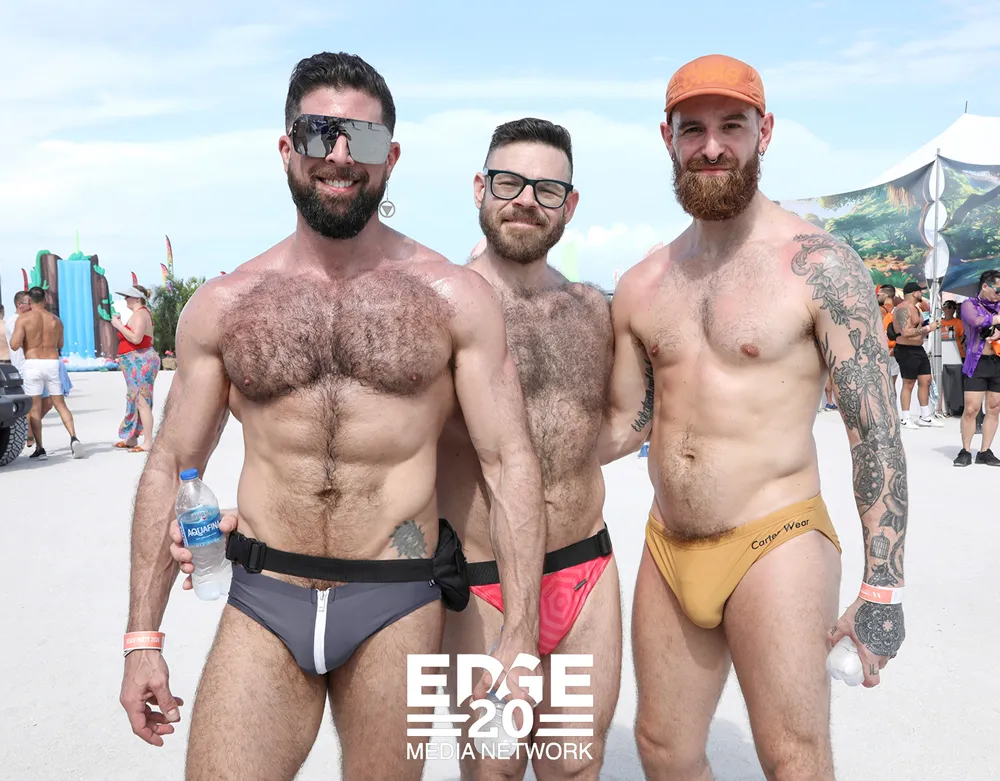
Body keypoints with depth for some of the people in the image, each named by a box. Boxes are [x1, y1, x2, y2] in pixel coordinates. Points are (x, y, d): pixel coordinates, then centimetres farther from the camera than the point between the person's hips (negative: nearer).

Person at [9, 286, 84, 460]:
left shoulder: (24, 319, -5)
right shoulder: (55, 320, 7)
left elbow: (14, 345, -11)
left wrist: (15, 336, 9)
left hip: (32, 364, -3)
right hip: (52, 363, 3)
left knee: (34, 408, 4)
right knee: (60, 405, 9)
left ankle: (40, 449, 5)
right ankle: (73, 438, -10)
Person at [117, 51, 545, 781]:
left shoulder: (456, 298, -3)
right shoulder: (223, 305, 3)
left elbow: (510, 463, -4)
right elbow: (172, 466, 8)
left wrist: (520, 634, -8)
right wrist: (143, 636, 6)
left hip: (397, 608, -1)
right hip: (261, 606, 2)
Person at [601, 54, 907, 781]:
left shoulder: (820, 265, -8)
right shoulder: (642, 285, 6)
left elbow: (876, 430, -8)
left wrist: (883, 589, -9)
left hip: (774, 547, -5)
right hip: (667, 551, 5)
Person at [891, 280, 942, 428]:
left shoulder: (916, 308, 16)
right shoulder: (903, 309, -17)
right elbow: (906, 332, -29)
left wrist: (930, 327, 8)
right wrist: (927, 328, -22)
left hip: (919, 349, 10)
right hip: (907, 351, -10)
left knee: (926, 381, 12)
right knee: (908, 384, -3)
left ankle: (925, 417, 21)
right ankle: (906, 419, 6)